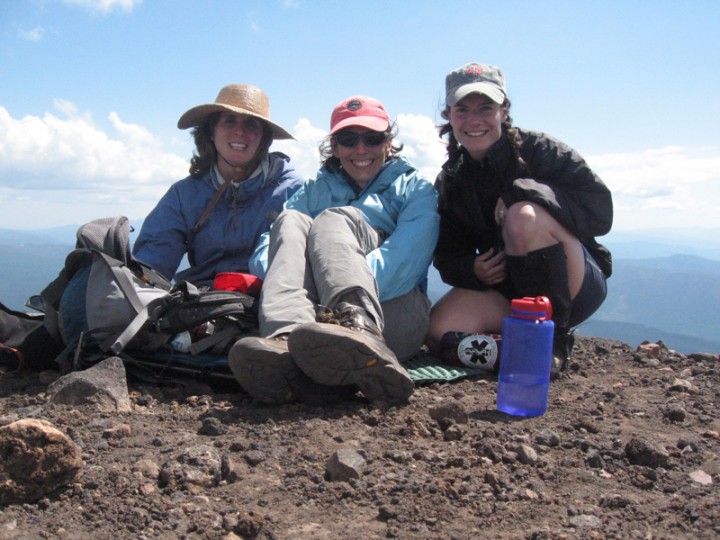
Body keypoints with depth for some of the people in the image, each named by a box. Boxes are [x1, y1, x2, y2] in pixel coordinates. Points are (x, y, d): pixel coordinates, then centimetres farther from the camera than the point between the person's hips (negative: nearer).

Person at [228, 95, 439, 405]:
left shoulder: (415, 189, 19)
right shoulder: (314, 192, 28)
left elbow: (406, 260, -3)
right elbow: (264, 253, 10)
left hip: (394, 314, -2)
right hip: (318, 314, 2)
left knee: (335, 219, -21)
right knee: (291, 222, -18)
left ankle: (360, 328, -54)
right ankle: (286, 342, -49)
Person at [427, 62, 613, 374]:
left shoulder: (539, 150, -9)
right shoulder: (450, 183, 5)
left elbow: (600, 209, -18)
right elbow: (447, 257, 6)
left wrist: (525, 193, -26)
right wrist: (472, 270, -17)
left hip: (577, 286, -3)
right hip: (507, 293, 3)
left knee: (525, 216, -33)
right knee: (439, 331, -25)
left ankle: (553, 341, -18)